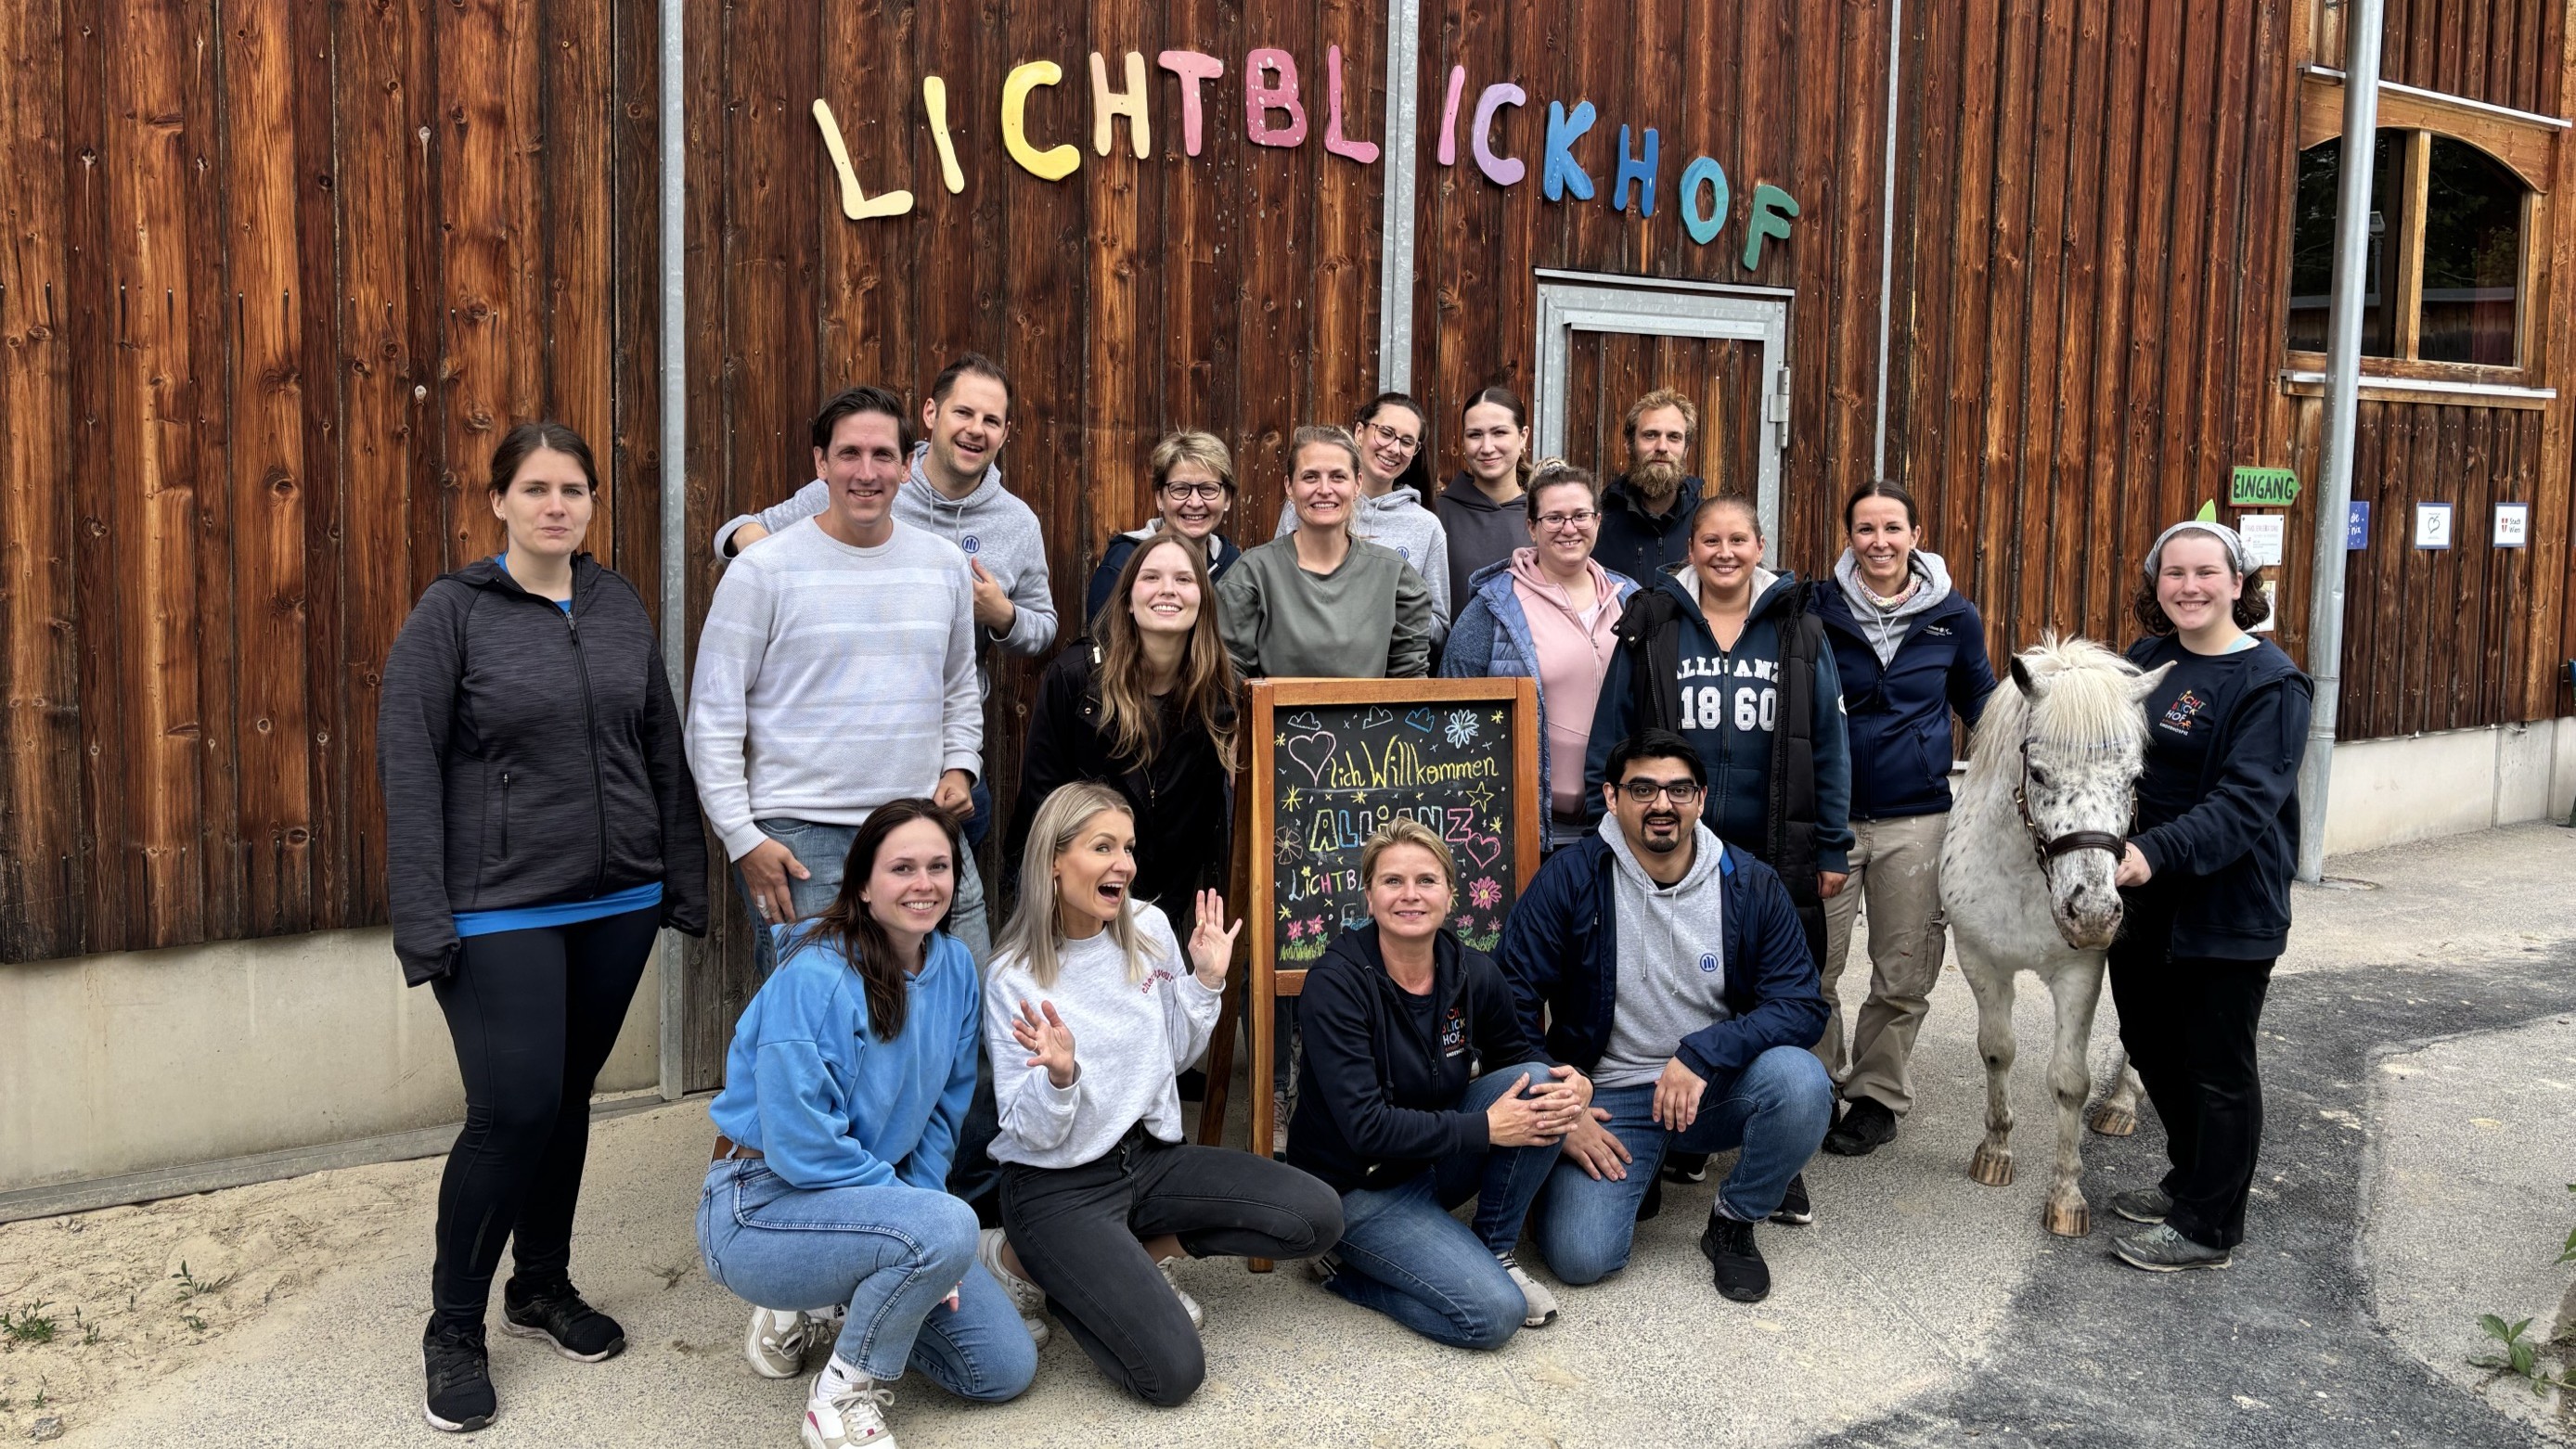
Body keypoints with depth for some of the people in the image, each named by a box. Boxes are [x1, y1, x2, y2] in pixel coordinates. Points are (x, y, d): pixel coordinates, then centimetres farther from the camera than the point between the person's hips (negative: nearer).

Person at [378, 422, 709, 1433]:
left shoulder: (621, 608, 8)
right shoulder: (452, 613, -5)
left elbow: (662, 751, 12)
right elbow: (408, 769, -9)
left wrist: (684, 880, 10)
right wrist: (424, 920, -15)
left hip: (618, 903, 5)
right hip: (500, 913, -4)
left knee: (570, 1098, 14)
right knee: (514, 1111, -8)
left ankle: (545, 1287, 33)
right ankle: (454, 1329, 13)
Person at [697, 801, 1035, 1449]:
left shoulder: (955, 966, -1)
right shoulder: (815, 977, -23)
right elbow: (801, 1145, -24)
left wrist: (922, 1206, -6)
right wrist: (923, 1216, -19)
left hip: (875, 1195, 8)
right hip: (761, 1208, -7)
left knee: (1007, 1368, 2)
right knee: (948, 1228, -34)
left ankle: (821, 1310, 18)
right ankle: (844, 1397, -10)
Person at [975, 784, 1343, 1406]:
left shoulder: (1150, 930, 0)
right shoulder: (1014, 977, -13)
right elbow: (1032, 1132, -13)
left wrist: (1206, 981, -1)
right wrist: (1059, 1073, -33)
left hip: (1151, 1156, 6)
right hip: (1058, 1186, -6)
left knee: (1318, 1216, -11)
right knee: (1172, 1372, -19)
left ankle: (1139, 1253, 6)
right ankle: (1020, 1257, 4)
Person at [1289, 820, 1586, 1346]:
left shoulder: (1474, 973, -7)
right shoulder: (1337, 983, -23)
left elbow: (1514, 1055, 11)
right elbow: (1364, 1127, -26)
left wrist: (1572, 1085, -12)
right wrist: (1484, 1128, -26)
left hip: (1436, 1161, 6)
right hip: (1359, 1186, -6)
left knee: (1539, 1086, -16)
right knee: (1493, 1312, -22)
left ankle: (1494, 1254, -1)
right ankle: (1347, 1264, 2)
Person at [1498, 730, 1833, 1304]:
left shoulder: (1751, 885, -4)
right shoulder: (1570, 878, -10)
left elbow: (1803, 1006, -9)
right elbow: (1512, 1004, -7)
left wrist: (1703, 1053, -23)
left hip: (1716, 1086, 2)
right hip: (1608, 1097, -2)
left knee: (1801, 1079, -30)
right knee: (1580, 1256, -21)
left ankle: (1734, 1223, -1)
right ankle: (1639, 1169, 15)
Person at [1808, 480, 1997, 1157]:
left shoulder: (1954, 616, -1)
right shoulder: (1819, 611, -4)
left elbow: (1978, 699, 15)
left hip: (1916, 818, 1)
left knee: (1903, 974, 10)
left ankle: (1878, 1094, 28)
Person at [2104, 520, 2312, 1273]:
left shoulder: (2270, 683, -15)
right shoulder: (2145, 659, 5)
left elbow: (2245, 802, -25)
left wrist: (2157, 852, -38)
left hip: (2229, 907, -7)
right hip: (2144, 898, 8)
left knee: (2217, 1065, 5)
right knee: (2150, 1043, 20)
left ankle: (2208, 1226, 19)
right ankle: (2190, 1181, 40)